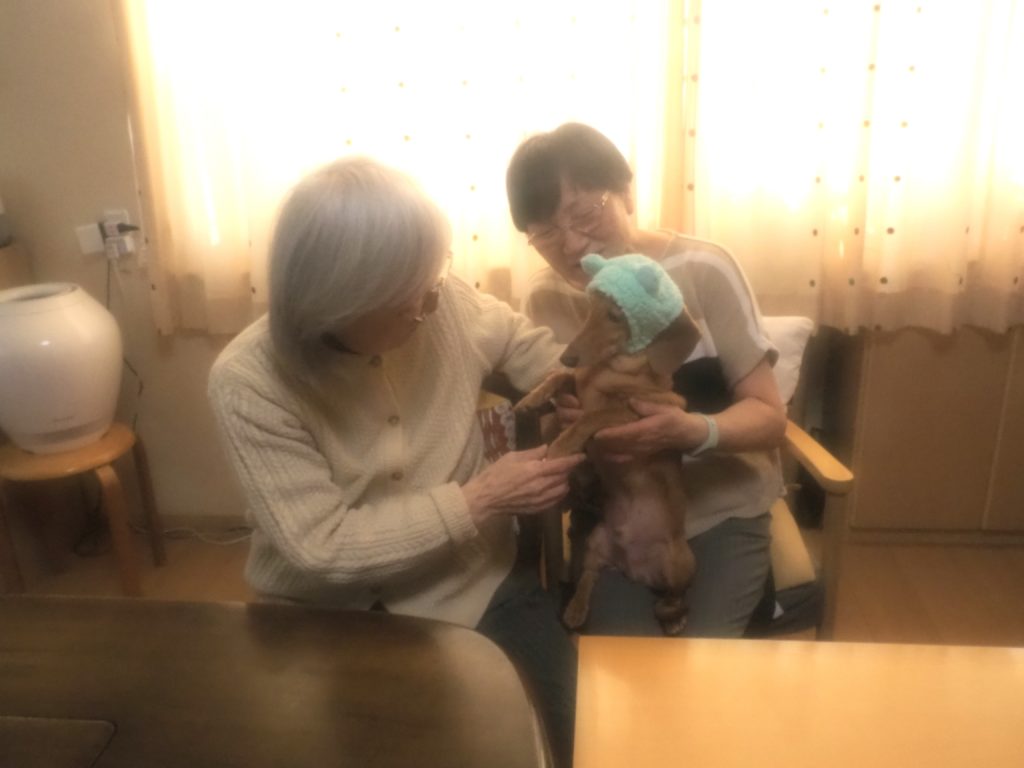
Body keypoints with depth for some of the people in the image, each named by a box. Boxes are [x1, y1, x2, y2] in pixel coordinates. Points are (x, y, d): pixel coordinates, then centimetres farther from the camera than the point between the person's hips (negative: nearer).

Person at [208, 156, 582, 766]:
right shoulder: (249, 382, -19)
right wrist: (479, 500, -24)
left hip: (472, 587, 2)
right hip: (328, 616, -1)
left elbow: (534, 350, 7)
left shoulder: (447, 305, -11)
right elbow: (323, 547, -22)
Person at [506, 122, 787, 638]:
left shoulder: (703, 271, -15)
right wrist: (564, 421, -23)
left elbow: (770, 416, -12)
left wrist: (694, 431, -33)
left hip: (720, 511, -2)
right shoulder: (546, 300, -4)